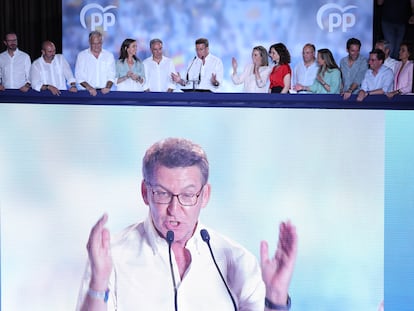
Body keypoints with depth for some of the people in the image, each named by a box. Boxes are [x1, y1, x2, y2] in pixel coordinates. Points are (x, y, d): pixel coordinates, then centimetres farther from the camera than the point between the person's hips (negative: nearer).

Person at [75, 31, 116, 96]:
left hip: (104, 91, 1)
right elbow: (79, 76, 2)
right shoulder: (81, 55, 8)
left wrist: (107, 87, -11)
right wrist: (89, 88, -13)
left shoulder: (109, 56, 12)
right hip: (88, 92, -1)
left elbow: (111, 75, 8)